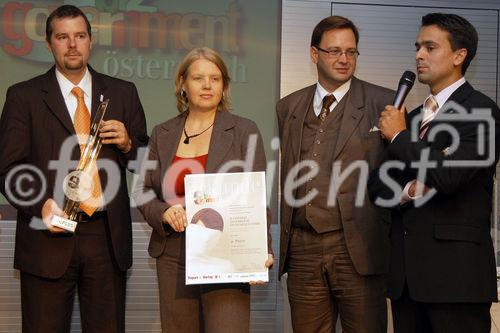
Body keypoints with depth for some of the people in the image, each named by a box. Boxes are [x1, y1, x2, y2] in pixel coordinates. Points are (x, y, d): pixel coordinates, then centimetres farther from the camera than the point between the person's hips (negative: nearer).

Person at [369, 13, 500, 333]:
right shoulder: (411, 117, 17)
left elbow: (446, 175, -19)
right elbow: (377, 184, 14)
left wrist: (399, 136, -6)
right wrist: (406, 191, -8)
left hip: (456, 271, -7)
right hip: (406, 271, 7)